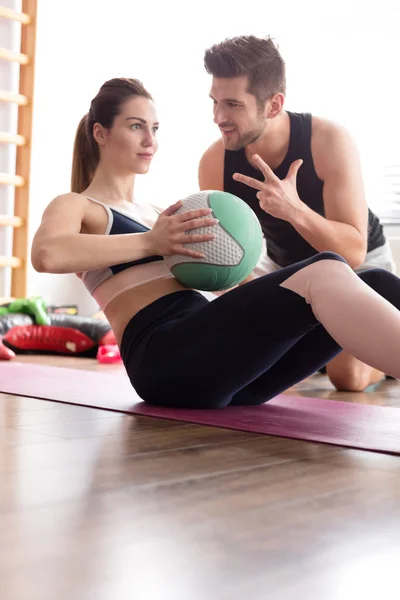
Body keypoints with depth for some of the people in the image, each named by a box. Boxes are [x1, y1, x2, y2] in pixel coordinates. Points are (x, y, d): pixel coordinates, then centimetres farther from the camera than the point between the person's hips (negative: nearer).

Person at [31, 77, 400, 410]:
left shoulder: (151, 213, 34)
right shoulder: (74, 206, 11)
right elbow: (45, 255, -13)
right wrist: (151, 242, -13)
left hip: (217, 353, 7)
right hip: (166, 355, -7)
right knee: (323, 275, -29)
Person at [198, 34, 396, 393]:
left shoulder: (329, 141, -33)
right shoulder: (214, 162, -22)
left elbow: (353, 253, -35)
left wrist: (295, 209, -52)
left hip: (360, 265, -4)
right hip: (284, 266, 4)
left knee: (349, 375, -21)